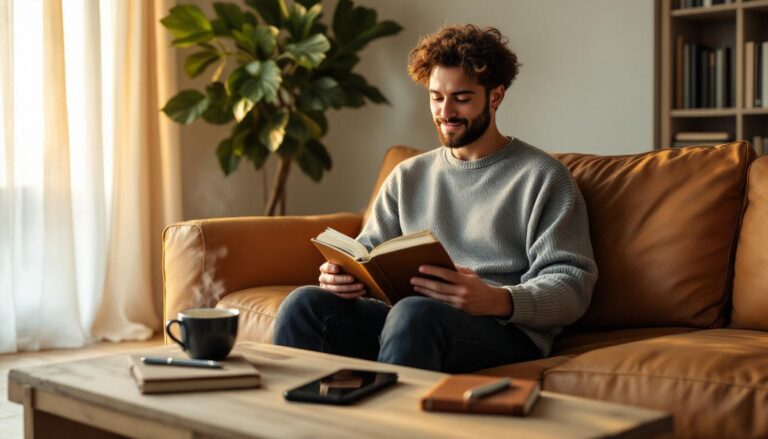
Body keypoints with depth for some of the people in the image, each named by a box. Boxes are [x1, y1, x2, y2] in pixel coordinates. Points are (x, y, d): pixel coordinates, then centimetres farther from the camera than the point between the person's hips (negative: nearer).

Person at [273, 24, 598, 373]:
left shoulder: (542, 177, 5)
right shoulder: (408, 176, 22)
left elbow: (573, 285, -4)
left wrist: (498, 300, -24)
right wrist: (343, 274, -6)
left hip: (508, 329, -4)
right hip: (406, 318, 5)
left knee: (415, 312, -38)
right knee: (306, 302, -22)